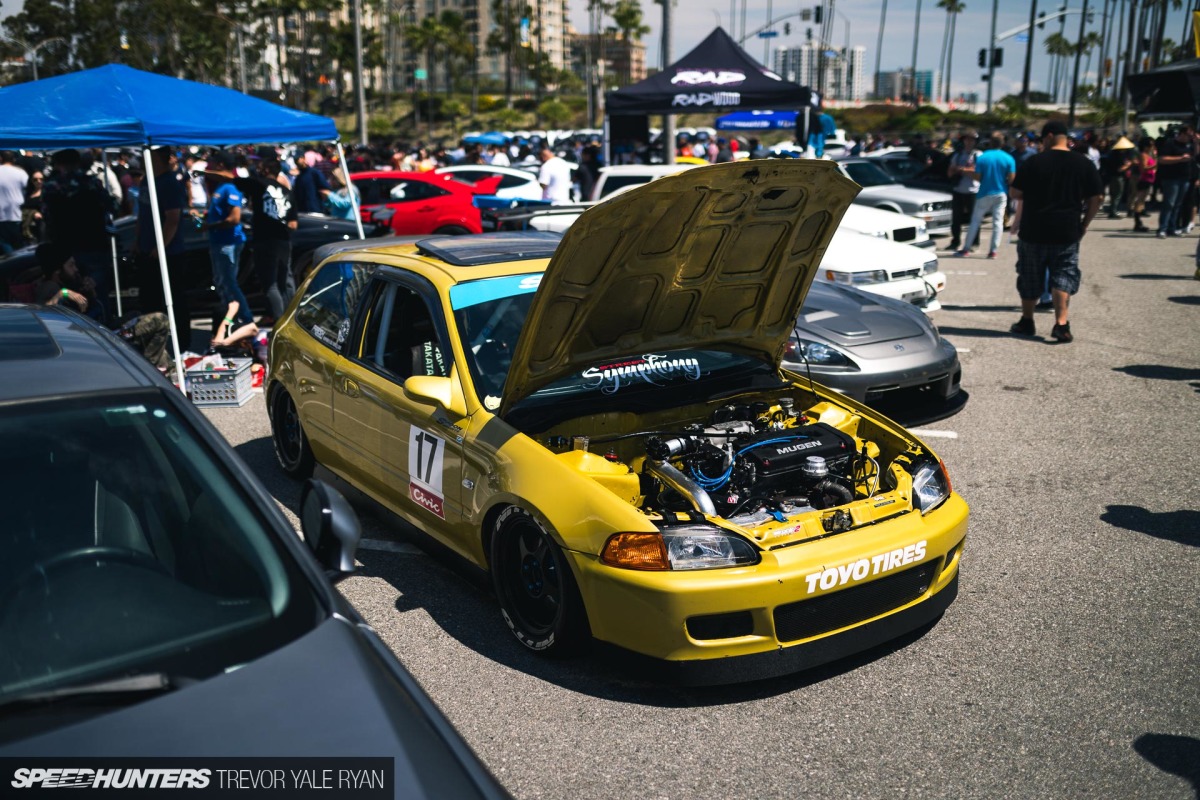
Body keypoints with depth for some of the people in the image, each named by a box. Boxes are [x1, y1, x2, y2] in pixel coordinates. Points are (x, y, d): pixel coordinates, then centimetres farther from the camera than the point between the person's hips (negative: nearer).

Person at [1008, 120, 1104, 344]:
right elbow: (1096, 198, 2)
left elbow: (1016, 193, -3)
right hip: (1067, 233, 1)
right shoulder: (1084, 164, 1)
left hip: (1034, 231, -1)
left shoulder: (1034, 162, -7)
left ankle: (1027, 321, 23)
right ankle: (1061, 324, -8)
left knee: (1029, 278, 12)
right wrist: (1084, 224, 12)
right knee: (1063, 277, 5)